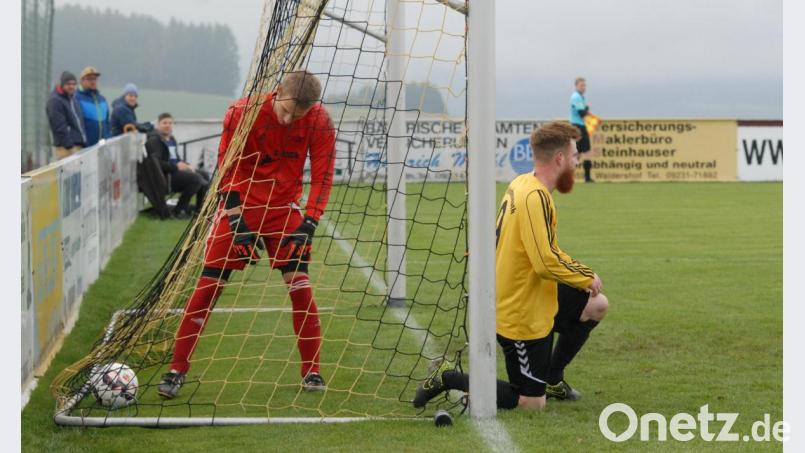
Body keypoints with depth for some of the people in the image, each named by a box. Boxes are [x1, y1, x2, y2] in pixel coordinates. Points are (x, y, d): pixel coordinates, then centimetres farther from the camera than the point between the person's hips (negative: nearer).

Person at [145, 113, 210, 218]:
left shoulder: (171, 139, 20)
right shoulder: (154, 141, -10)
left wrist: (186, 165, 5)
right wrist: (176, 166, -21)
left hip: (175, 171, 10)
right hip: (164, 177, -10)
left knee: (205, 175, 4)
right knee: (196, 178, -25)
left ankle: (199, 209, 8)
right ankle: (178, 210, -19)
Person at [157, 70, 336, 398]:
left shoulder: (319, 122, -14)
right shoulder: (242, 113, -19)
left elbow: (322, 175, -8)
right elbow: (226, 170, -13)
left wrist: (309, 222, -19)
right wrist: (236, 221, -19)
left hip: (285, 209, 1)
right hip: (240, 206, -1)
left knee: (300, 285, -8)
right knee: (208, 286, -6)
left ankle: (311, 372, 6)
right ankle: (177, 370, 2)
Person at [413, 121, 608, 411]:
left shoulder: (522, 184, 4)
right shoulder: (535, 197, -25)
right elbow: (546, 263, -31)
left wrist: (581, 272, 3)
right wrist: (587, 278, -13)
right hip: (521, 316, -9)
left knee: (597, 304, 21)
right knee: (532, 403, 0)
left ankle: (553, 377, 31)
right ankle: (449, 379, 3)